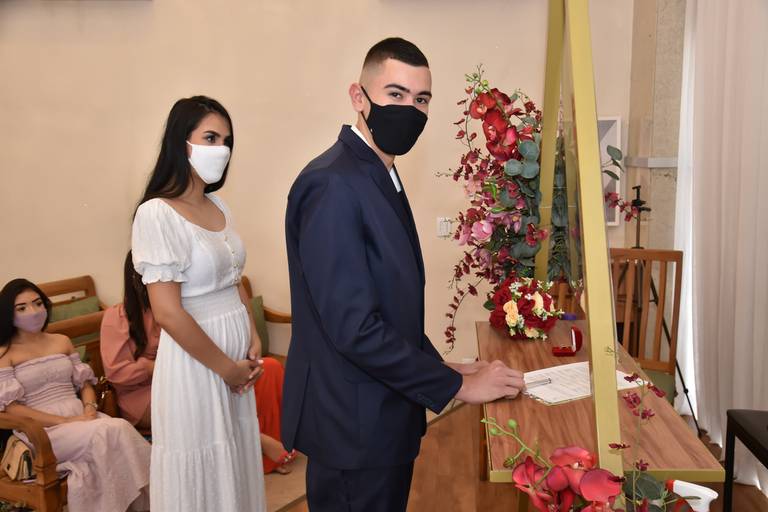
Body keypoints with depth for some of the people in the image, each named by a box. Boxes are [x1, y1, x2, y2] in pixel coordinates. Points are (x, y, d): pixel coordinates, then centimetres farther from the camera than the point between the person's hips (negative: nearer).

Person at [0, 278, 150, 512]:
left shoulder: (62, 341, 18)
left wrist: (89, 409, -8)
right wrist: (66, 421, -16)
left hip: (82, 418, 5)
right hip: (42, 431, -4)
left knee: (122, 428, -30)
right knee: (108, 433, -33)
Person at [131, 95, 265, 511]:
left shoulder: (219, 207, 6)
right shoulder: (157, 214, -17)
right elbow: (168, 312, -20)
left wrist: (254, 342, 2)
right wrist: (225, 367, -13)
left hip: (238, 351, 7)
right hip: (194, 360, -7)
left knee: (238, 460, 18)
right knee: (201, 471, 9)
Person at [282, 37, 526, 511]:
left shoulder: (380, 175, 8)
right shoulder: (332, 185, -22)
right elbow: (353, 327, -26)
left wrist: (439, 367, 7)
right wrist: (457, 384, -17)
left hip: (384, 412, 9)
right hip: (354, 424, -9)